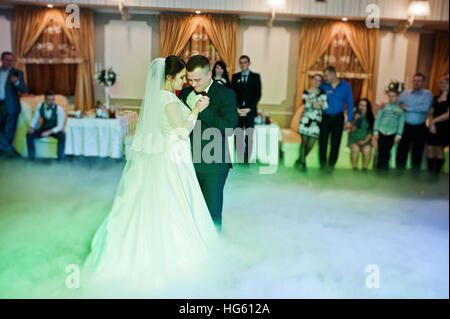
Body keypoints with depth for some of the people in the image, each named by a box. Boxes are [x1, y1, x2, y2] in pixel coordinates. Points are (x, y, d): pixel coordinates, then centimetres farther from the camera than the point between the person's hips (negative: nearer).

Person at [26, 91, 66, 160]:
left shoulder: (59, 109, -17)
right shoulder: (40, 106, -6)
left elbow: (60, 126, -21)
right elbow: (35, 119, 4)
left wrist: (49, 132, -35)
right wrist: (31, 127, -18)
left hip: (54, 130, -3)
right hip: (43, 129, 3)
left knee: (62, 136, -36)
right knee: (29, 134, -22)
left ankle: (60, 157, -21)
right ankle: (32, 155, -7)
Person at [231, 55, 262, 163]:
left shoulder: (256, 76, 7)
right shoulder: (235, 77, 12)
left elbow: (258, 94, 1)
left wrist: (249, 109, -9)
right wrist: (237, 108, -7)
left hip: (250, 111, -1)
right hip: (237, 111, 1)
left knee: (249, 137, -4)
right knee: (238, 137, 0)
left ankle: (247, 160, 1)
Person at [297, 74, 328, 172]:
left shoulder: (322, 93, 9)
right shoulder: (306, 92, 5)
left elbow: (325, 106, -6)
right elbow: (307, 105, -11)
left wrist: (312, 103, -10)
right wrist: (318, 103, -8)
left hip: (317, 121, 2)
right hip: (306, 119, -2)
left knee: (311, 144, 2)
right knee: (304, 142, -3)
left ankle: (301, 160, 22)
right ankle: (302, 163, 10)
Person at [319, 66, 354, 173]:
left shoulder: (345, 86, 1)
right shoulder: (323, 86, -1)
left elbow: (350, 103, 5)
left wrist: (349, 120, 1)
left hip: (338, 118, 1)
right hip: (325, 117, 0)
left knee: (335, 144, 5)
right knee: (322, 143, -4)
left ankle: (330, 167, 16)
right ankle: (322, 167, 6)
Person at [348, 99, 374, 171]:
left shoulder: (370, 118, 5)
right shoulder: (354, 115, 0)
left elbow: (371, 132, 5)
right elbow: (352, 130, -5)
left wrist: (365, 141, -9)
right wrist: (355, 120, -19)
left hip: (365, 140, 1)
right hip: (354, 139, -1)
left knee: (367, 150, -32)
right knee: (355, 149, -34)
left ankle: (365, 168, -18)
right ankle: (354, 168, -22)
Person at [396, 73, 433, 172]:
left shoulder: (427, 94, -4)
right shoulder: (405, 94, 7)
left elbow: (425, 107, -20)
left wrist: (407, 108, -15)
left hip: (419, 128, -2)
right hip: (405, 126, 2)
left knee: (417, 153, 8)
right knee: (401, 150, 4)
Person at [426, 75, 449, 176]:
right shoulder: (436, 98, 15)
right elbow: (431, 113, 11)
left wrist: (434, 121, -8)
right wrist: (431, 124, -6)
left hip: (444, 127, -5)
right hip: (433, 127, 5)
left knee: (439, 150, -1)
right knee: (430, 149, 1)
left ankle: (437, 172, 9)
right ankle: (430, 171, 9)